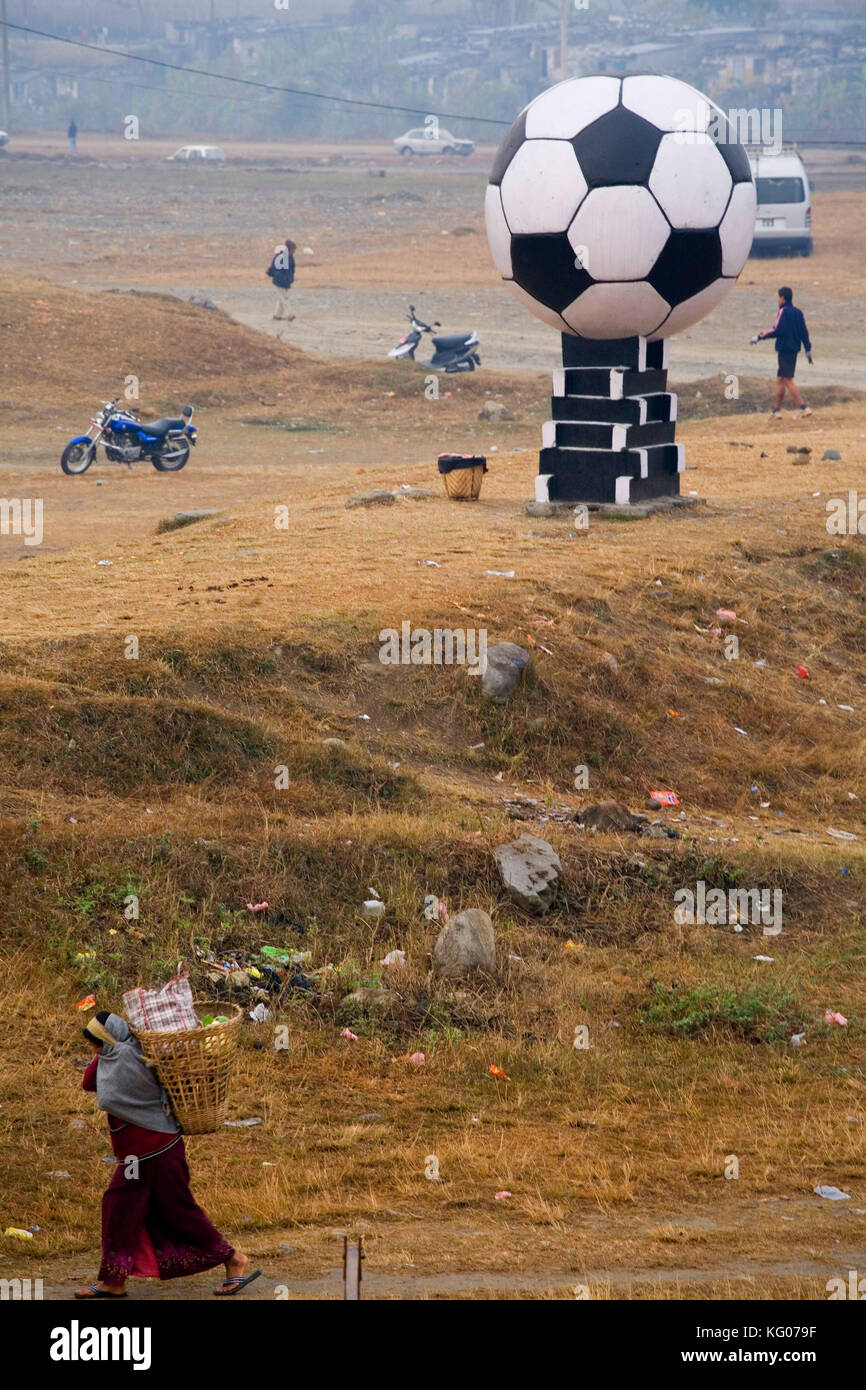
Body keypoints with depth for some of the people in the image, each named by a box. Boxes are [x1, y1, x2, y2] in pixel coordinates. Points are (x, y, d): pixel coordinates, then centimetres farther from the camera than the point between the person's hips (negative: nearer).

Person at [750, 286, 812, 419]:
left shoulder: (784, 311, -10)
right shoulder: (798, 312, 13)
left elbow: (777, 330, -18)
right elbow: (804, 332, 13)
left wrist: (760, 337, -11)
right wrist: (808, 349, 17)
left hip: (784, 349, -8)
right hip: (794, 349, 8)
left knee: (788, 381, -9)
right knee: (780, 380, 14)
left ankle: (804, 407, -18)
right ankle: (777, 410, 15)